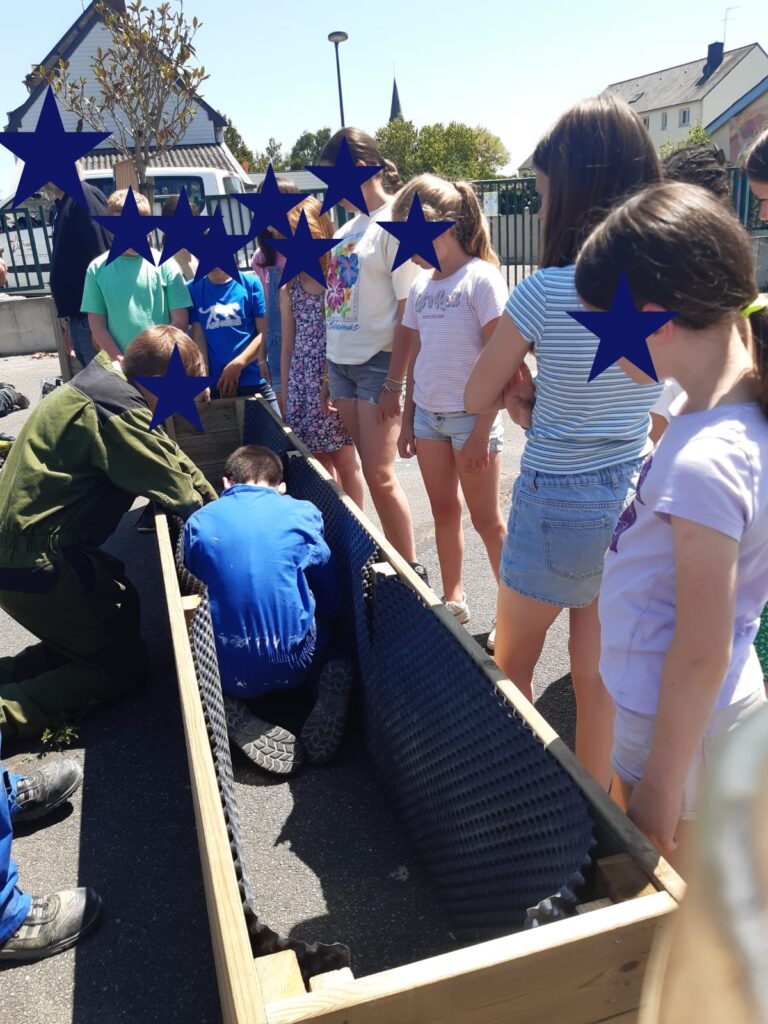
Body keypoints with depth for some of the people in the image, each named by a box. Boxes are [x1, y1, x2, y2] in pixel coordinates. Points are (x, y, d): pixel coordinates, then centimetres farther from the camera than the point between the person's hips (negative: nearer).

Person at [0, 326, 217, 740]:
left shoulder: (107, 385, 10)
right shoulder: (116, 410, -22)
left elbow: (170, 454, 13)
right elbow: (176, 487, -17)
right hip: (36, 563, -10)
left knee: (125, 608, 22)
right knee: (125, 667, 3)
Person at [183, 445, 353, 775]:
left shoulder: (198, 523, 3)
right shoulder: (303, 513, 1)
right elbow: (330, 599, 8)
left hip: (230, 673, -1)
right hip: (296, 664, 1)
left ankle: (236, 718, 2)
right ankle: (328, 690, -1)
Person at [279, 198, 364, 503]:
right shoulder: (289, 290, 10)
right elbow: (287, 347, 13)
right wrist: (286, 396, 13)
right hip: (303, 383, 4)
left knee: (343, 460, 4)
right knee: (318, 461, 9)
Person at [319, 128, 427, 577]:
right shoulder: (349, 227, 14)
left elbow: (408, 312, -14)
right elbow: (340, 304, 15)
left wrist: (395, 383, -16)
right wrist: (329, 374, 14)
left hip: (379, 363, -7)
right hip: (342, 363, 8)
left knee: (379, 475, -6)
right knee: (368, 472, 9)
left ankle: (411, 569, 9)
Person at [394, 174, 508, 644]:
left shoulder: (481, 278, -10)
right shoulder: (422, 285, 10)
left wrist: (482, 430, -16)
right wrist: (408, 420, 12)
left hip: (470, 415, -6)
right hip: (428, 413, 6)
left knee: (486, 519, 2)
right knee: (444, 511, 14)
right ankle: (454, 599, 29)